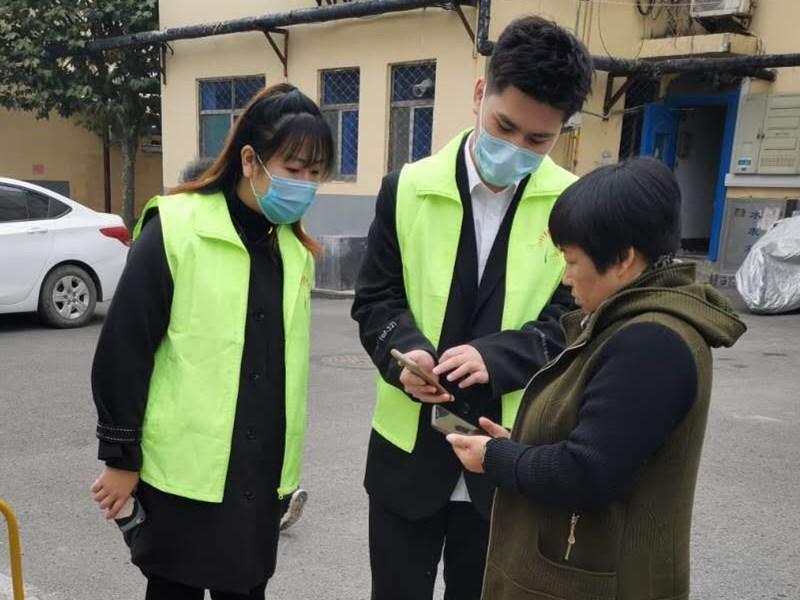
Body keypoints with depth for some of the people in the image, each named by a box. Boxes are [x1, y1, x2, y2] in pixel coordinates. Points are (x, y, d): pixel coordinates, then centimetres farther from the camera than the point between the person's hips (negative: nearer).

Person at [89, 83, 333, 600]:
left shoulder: (295, 246, 7)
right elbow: (123, 350, -10)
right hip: (185, 472, -5)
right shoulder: (176, 228, -12)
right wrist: (121, 458, -7)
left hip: (260, 476, 5)